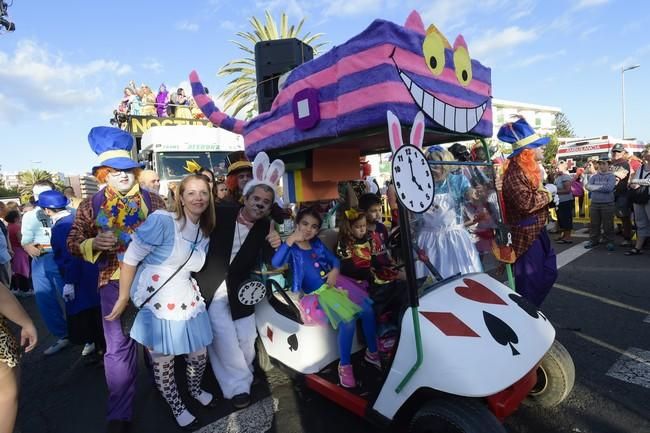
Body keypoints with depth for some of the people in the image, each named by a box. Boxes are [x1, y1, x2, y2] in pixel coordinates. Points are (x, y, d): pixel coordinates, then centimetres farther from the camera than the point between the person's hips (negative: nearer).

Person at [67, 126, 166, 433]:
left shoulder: (153, 201, 0)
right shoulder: (91, 206, 0)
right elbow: (73, 244, 1)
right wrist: (95, 243, -19)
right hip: (114, 282, 0)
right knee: (119, 346, 5)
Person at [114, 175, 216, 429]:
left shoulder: (204, 233, 5)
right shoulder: (162, 220, -19)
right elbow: (130, 259, -15)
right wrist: (123, 299, -10)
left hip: (187, 302, 7)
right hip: (156, 304, -6)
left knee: (199, 355, 18)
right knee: (163, 363, 11)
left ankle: (195, 390, 50)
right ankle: (177, 408, 37)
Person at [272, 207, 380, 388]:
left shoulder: (317, 244, 12)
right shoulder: (292, 249, -4)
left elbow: (335, 260, 17)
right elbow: (276, 263, -24)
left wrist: (335, 271, -5)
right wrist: (290, 240, -28)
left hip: (334, 284, 7)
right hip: (316, 294, -6)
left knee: (368, 310, -5)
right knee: (348, 320, -27)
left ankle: (372, 352, 17)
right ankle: (345, 365, -6)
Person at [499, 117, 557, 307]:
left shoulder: (529, 169, 13)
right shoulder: (515, 172, -21)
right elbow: (525, 202, -33)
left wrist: (547, 194, 10)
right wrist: (547, 195, -16)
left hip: (537, 230, 11)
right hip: (526, 234, -11)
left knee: (549, 273, 20)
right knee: (530, 282, -1)